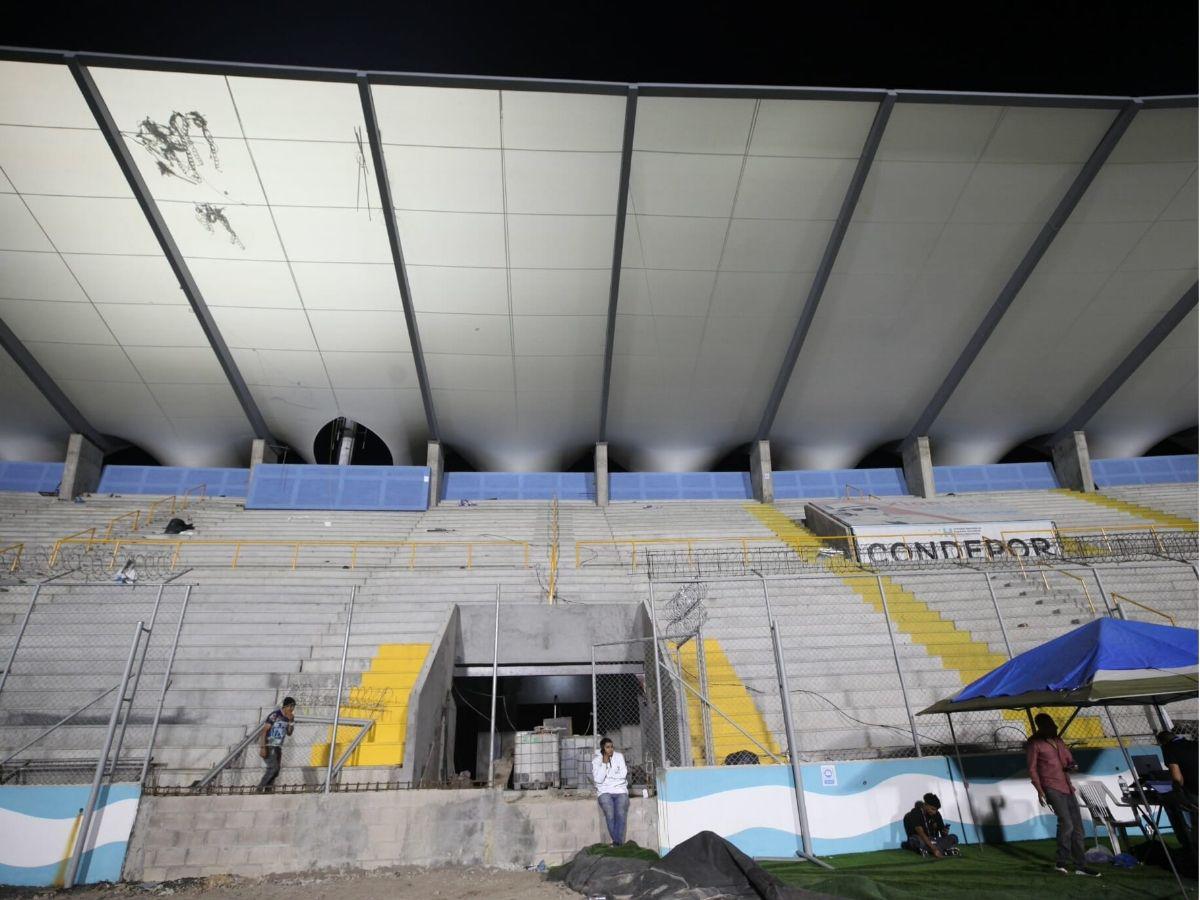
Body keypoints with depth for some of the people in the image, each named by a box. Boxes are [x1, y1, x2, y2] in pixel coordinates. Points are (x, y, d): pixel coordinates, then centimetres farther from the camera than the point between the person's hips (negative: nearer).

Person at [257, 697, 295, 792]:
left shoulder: (289, 717, 5)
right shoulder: (275, 715, -16)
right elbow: (264, 730, -19)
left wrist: (291, 721, -7)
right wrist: (262, 747, -25)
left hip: (278, 747, 7)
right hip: (268, 746, -7)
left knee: (276, 770, 3)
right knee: (273, 767, -20)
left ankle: (267, 789, 9)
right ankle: (260, 787, -8)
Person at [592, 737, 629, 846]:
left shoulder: (619, 756, 5)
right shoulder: (596, 760, 2)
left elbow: (623, 774, -5)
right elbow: (598, 779, -10)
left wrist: (607, 776, -3)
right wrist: (604, 762, -14)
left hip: (620, 790, 1)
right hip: (604, 792, -1)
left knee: (621, 813, -26)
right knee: (610, 813, -28)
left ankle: (617, 844, -25)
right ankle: (618, 843, -21)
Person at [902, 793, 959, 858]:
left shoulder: (936, 814, -2)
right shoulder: (915, 814, -21)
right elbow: (921, 833, -33)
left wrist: (945, 832, -23)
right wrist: (934, 849, -42)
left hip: (931, 842, 6)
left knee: (953, 838, -15)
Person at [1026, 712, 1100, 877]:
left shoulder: (1057, 740, 15)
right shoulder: (1034, 744, -6)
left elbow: (1069, 759, 22)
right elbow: (1032, 769, -7)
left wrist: (1072, 766, -3)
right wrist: (1039, 790, -14)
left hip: (1067, 787, 8)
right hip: (1052, 788, -7)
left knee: (1077, 826, 8)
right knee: (1066, 823, -16)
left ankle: (1080, 866, 17)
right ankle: (1061, 861, -1)